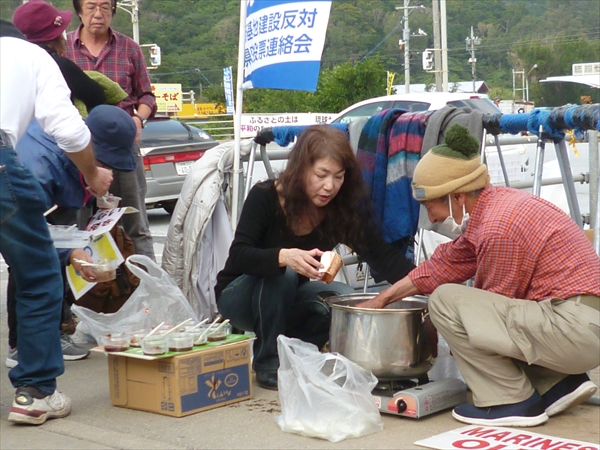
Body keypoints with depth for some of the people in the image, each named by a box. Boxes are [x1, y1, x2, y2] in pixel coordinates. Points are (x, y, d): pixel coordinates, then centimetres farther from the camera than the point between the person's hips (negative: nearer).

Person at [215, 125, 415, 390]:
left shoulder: (343, 209, -12)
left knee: (346, 299, -24)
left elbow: (382, 255, -19)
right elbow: (238, 256, -31)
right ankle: (267, 364, -18)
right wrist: (284, 257, -51)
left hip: (287, 302, 4)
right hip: (239, 297, -3)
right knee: (280, 272, -34)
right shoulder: (264, 198, -22)